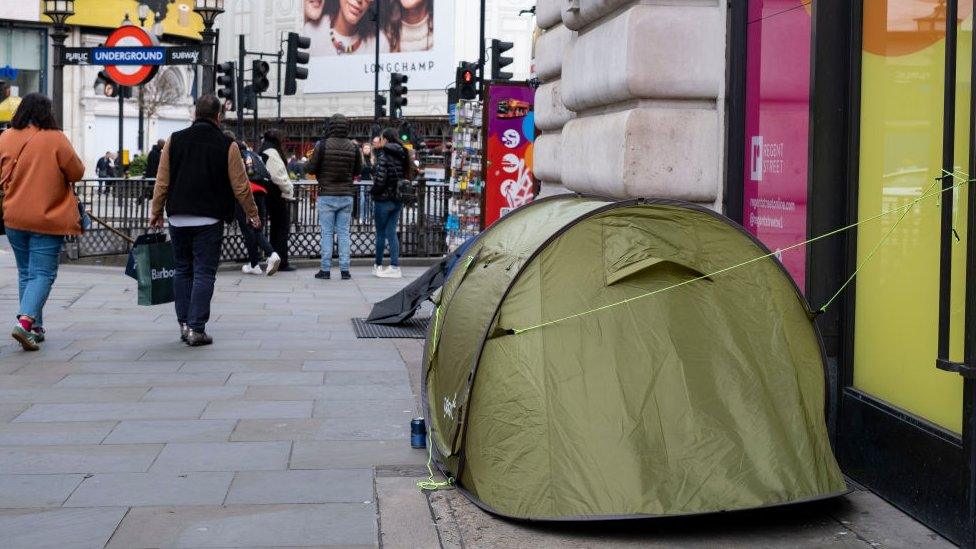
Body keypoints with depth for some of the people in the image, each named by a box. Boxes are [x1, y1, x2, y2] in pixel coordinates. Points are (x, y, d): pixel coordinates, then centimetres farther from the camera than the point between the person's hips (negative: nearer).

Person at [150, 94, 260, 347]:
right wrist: (252, 213, 12)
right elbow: (240, 186, -2)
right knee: (204, 273, 0)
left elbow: (162, 181, 4)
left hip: (178, 219, 3)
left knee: (183, 270, 14)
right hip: (210, 219, -3)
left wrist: (156, 212, 14)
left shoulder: (175, 140, 3)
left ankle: (184, 323, 14)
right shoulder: (227, 145, -5)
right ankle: (196, 328, -5)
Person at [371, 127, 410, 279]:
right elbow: (406, 176, 9)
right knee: (391, 233, 10)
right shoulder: (402, 156, 7)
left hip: (383, 199, -7)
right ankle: (395, 267, 5)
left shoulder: (384, 155, -15)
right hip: (398, 200, 7)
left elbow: (380, 179, -19)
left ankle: (378, 265, 17)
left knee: (381, 233, 6)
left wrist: (374, 191, -3)